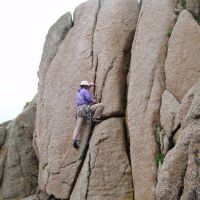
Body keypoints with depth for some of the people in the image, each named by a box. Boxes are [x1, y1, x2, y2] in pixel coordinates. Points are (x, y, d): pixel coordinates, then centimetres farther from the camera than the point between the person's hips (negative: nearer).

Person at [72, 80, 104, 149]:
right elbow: (88, 98, -12)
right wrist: (93, 101, 8)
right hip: (86, 108, -7)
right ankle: (94, 118, -9)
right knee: (101, 105, -5)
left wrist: (90, 85, 61)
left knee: (78, 127, -3)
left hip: (79, 110, 7)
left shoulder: (78, 92, 30)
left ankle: (74, 140, -20)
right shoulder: (85, 91, 4)